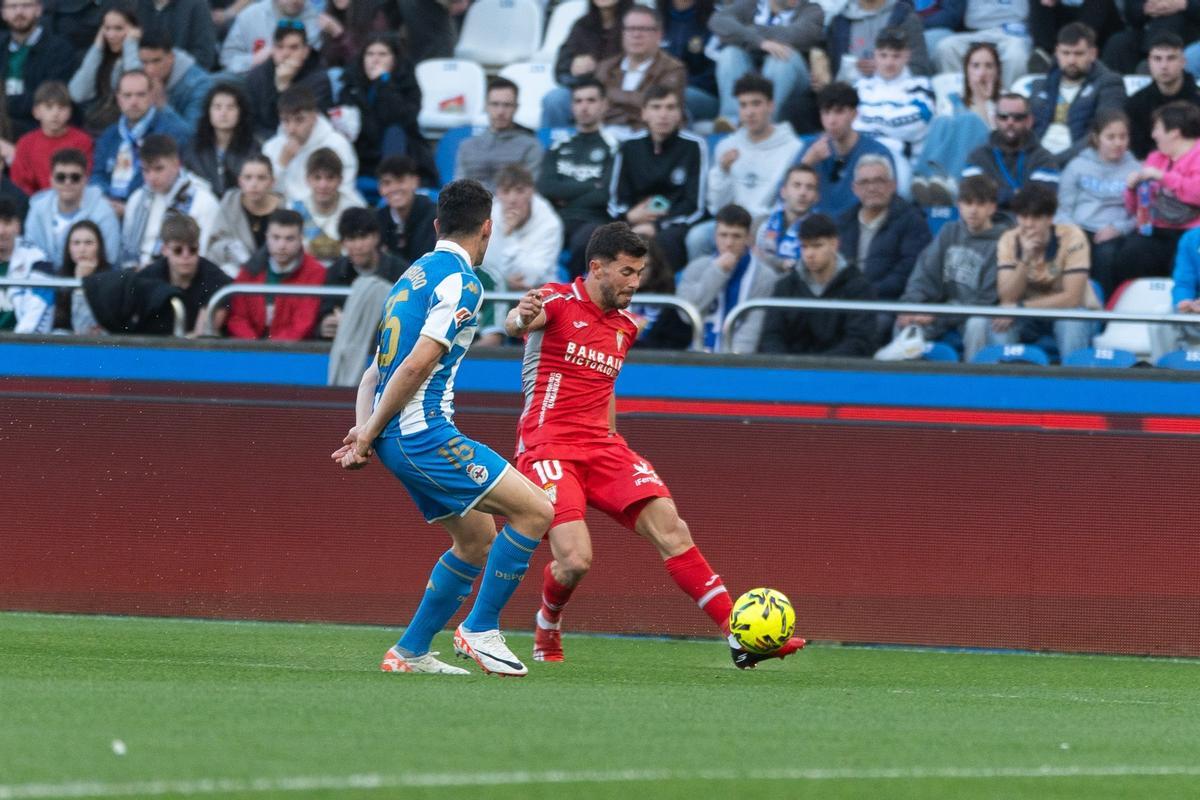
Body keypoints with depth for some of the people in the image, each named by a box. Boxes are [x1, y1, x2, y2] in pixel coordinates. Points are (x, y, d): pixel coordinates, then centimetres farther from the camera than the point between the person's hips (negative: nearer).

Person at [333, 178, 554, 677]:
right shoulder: (461, 282, -10)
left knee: (478, 538, 17)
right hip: (423, 431, -9)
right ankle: (480, 629, -6)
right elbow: (416, 364, -18)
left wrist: (364, 431, 5)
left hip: (397, 438, 9)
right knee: (535, 510, -10)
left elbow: (374, 373, 18)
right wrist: (369, 433, -12)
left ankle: (410, 652, 19)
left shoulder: (414, 276, 20)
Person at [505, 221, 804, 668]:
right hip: (547, 447, -6)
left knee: (669, 526, -13)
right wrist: (521, 318, -51)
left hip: (601, 447, 6)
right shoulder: (557, 301, -5)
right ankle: (547, 628, 14)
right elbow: (514, 325, -27)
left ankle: (739, 635, -15)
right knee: (575, 559, -20)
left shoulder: (624, 327, 17)